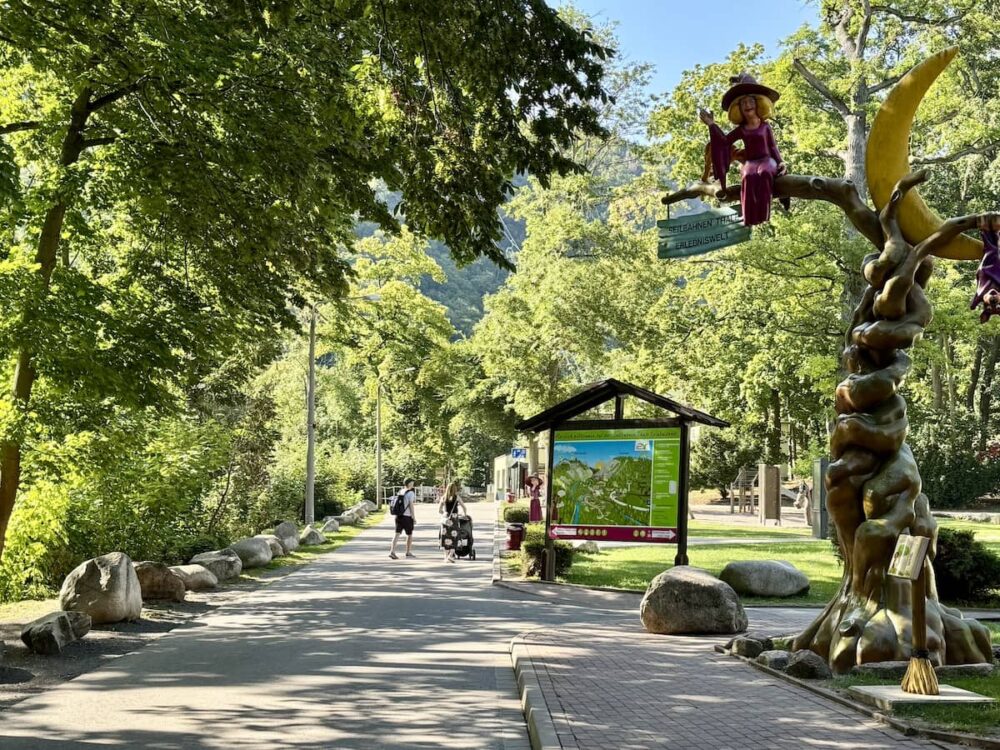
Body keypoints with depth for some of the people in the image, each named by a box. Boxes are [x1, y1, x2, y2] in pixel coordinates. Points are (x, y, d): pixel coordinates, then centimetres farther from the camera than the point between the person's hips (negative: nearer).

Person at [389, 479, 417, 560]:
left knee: (397, 533, -1)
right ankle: (408, 552, 22)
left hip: (398, 516, 6)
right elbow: (411, 505, -12)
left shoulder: (400, 492, 10)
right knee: (410, 534, 12)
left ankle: (392, 551, -16)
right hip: (407, 516, -6)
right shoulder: (411, 493, -10)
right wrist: (414, 517, -8)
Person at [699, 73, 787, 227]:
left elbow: (773, 147, 9)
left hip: (766, 160, -1)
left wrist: (780, 162, -6)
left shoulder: (765, 127, 9)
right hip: (750, 162, 1)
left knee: (764, 173, -41)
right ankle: (750, 217, -43)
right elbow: (724, 140, 16)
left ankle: (761, 213, -42)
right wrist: (711, 125, 13)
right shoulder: (741, 129, 13)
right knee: (749, 176, -39)